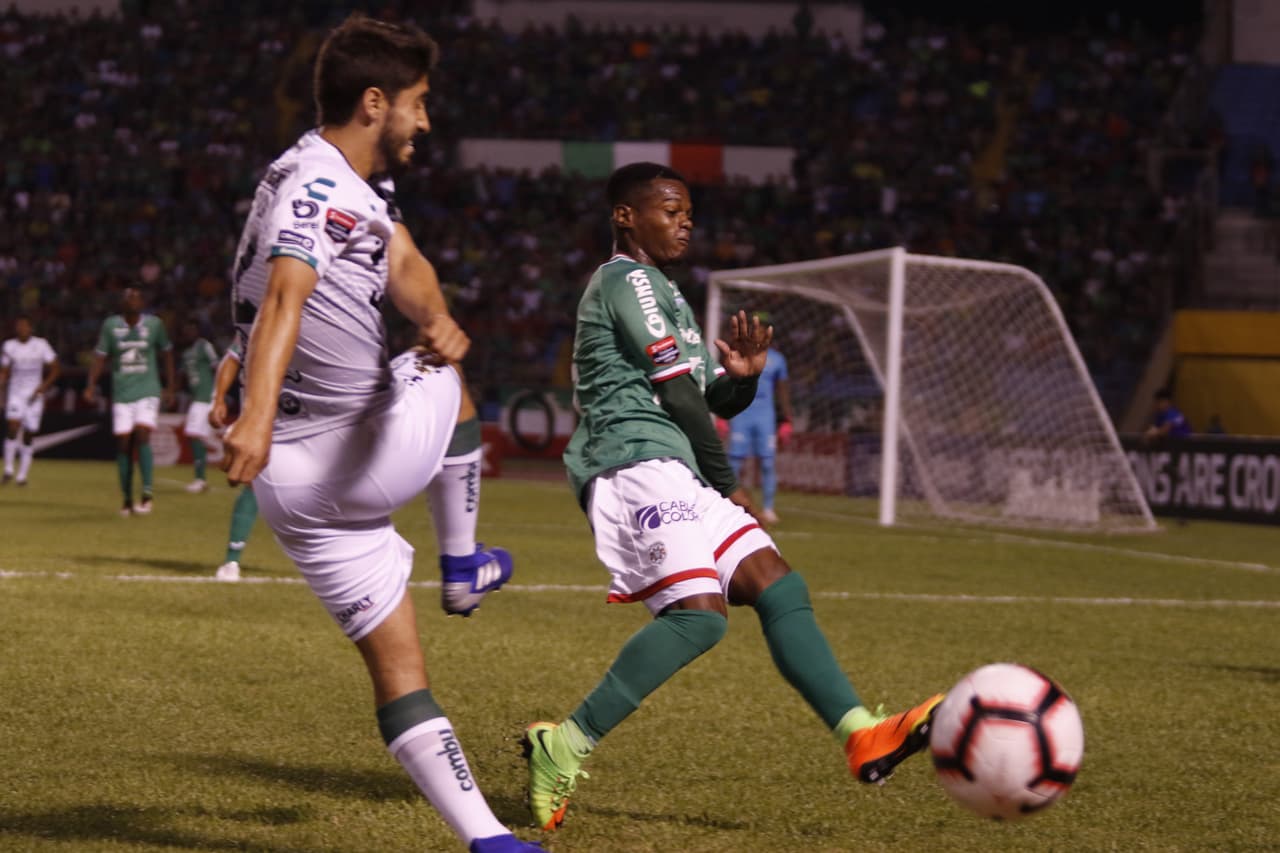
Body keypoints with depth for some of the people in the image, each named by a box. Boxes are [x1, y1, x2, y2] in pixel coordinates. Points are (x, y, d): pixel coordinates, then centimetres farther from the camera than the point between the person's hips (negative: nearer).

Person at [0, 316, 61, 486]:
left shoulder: (41, 345, -3)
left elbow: (55, 369, 1)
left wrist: (42, 388, -9)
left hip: (34, 396, 0)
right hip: (16, 393, 0)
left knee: (28, 435, 2)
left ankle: (22, 475, 11)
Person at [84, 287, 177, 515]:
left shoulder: (154, 324, 2)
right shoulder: (111, 325, 2)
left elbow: (166, 353, 14)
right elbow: (100, 356, 6)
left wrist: (170, 388, 14)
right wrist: (91, 386, -5)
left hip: (148, 392, -1)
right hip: (121, 394, 1)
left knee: (142, 436, -19)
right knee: (123, 444, 0)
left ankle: (147, 494, -14)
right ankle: (127, 499, 11)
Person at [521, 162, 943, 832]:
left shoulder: (657, 289, 29)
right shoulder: (627, 279, -2)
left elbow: (716, 400, 26)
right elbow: (676, 391, -8)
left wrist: (742, 376, 2)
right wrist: (727, 484, -2)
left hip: (671, 475, 10)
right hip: (637, 463, -10)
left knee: (776, 586, -1)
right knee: (699, 611, -24)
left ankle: (861, 736, -8)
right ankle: (566, 745, -25)